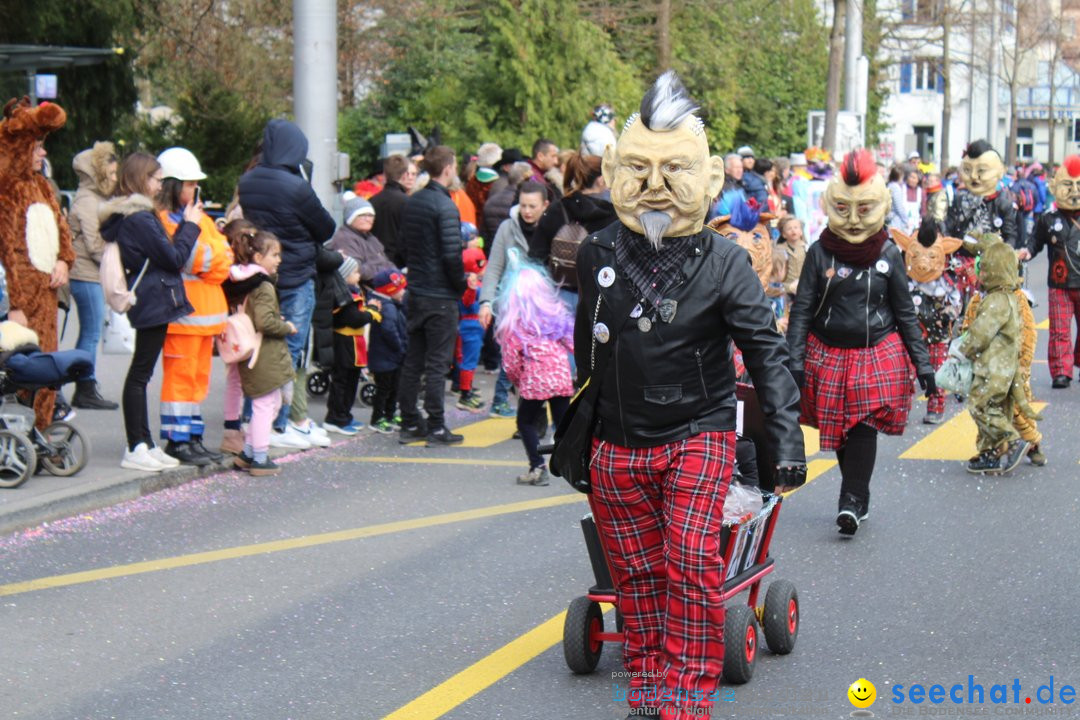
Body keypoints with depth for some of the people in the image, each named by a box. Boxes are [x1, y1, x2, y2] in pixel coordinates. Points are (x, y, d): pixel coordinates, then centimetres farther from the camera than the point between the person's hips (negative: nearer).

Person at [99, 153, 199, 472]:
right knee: (140, 372, -6)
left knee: (141, 373, 12)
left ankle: (144, 444, 17)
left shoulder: (124, 216, 13)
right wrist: (190, 225, -4)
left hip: (147, 304, 10)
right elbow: (174, 258, -14)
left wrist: (186, 224, 11)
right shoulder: (139, 218, -17)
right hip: (156, 302, -10)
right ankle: (136, 449, -3)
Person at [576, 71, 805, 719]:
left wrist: (788, 435, -15)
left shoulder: (723, 263, -9)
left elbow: (766, 351, -8)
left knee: (692, 559, -16)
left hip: (699, 435, -3)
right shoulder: (599, 256, 1)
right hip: (619, 443, 3)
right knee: (638, 571, 8)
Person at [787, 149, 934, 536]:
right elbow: (801, 310, -2)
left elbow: (905, 312, 6)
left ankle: (853, 500, -6)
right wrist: (794, 360, -9)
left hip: (878, 355, -1)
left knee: (864, 427, -10)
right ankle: (857, 497, 23)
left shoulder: (888, 255, -1)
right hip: (828, 355, 1)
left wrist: (922, 362, 4)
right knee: (840, 430, 8)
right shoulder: (820, 254, -3)